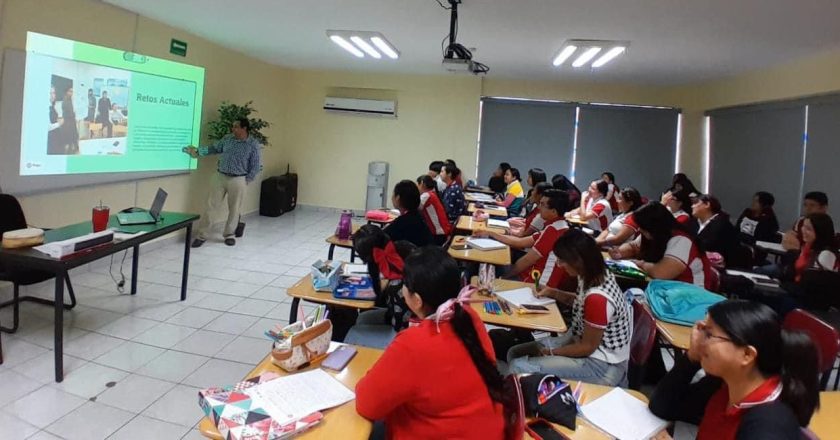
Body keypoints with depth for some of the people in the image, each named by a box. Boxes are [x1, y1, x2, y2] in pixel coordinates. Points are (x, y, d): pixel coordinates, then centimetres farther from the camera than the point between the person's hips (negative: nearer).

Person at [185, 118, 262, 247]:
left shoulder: (253, 144, -7)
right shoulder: (227, 139, 4)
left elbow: (255, 167, -4)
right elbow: (214, 149, 15)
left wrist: (246, 181, -6)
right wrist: (198, 151, 4)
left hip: (238, 180, -3)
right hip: (220, 176, 3)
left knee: (234, 209, 7)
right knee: (212, 206, 3)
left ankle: (229, 235, 23)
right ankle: (202, 235, 9)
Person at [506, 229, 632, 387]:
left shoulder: (598, 297, -32)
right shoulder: (596, 275, -5)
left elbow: (587, 347, -21)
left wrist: (549, 352, -9)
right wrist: (553, 293, 3)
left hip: (601, 364, -9)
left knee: (519, 368, -20)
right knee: (514, 353, 8)